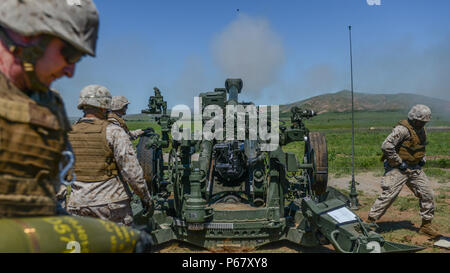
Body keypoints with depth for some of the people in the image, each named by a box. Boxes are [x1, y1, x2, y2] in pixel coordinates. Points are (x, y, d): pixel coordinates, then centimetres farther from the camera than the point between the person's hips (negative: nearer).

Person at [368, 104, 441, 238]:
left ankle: (426, 225, 24)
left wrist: (422, 159, 14)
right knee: (388, 195, -12)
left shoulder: (421, 130, 12)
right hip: (398, 169, -8)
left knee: (427, 195, 9)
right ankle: (370, 221, -2)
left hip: (415, 169, 9)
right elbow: (386, 146, -27)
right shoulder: (403, 129, -18)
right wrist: (399, 162, -21)